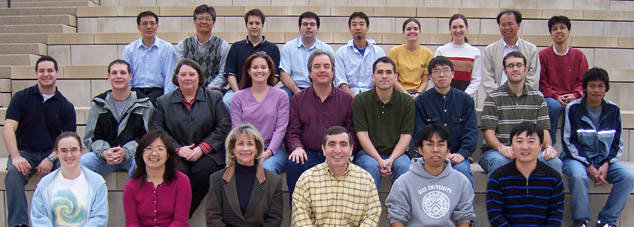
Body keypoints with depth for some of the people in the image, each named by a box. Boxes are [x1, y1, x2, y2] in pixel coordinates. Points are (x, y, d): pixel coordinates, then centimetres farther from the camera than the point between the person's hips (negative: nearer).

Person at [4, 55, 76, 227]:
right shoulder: (22, 97, 3)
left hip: (52, 153, 1)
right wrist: (15, 157, -23)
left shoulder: (66, 106, 6)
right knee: (13, 172, -32)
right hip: (25, 151, 0)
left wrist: (52, 158, -17)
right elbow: (8, 128, -7)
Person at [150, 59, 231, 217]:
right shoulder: (163, 101, 18)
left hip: (207, 153, 0)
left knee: (204, 169, -33)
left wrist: (203, 147, -9)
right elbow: (156, 130, 7)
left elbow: (224, 126, 4)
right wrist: (178, 148, -10)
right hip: (176, 155, 1)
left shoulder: (215, 97, 15)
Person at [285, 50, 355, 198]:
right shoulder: (298, 99, 14)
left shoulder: (346, 99, 12)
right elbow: (292, 132, 9)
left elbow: (352, 132, 9)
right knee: (293, 164, -31)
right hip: (308, 153, 1)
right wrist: (297, 147, -13)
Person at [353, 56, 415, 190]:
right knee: (371, 165, -32)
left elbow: (406, 135, -1)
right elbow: (362, 134, -6)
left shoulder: (407, 101, 3)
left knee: (404, 166, -29)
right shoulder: (360, 100, 0)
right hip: (368, 152, -1)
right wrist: (380, 161, -19)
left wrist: (390, 160, -17)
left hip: (396, 153, 1)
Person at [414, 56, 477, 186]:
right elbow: (420, 133, -1)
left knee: (462, 169, -30)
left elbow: (471, 131, 5)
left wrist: (462, 153, -13)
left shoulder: (465, 99, 12)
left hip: (457, 155, 1)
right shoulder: (421, 101, 7)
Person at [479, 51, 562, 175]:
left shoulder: (538, 97, 13)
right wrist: (502, 148, -27)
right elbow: (489, 132, -6)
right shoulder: (493, 98, 2)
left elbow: (543, 129, 8)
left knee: (554, 162, -26)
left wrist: (548, 146, -15)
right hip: (497, 150, -3)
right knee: (499, 161, -37)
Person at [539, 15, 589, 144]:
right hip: (551, 98, -1)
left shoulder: (578, 55, 11)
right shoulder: (543, 55, 6)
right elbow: (542, 83, 3)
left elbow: (583, 81, 9)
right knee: (554, 106, -36)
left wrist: (574, 95, -11)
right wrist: (556, 96, -12)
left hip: (573, 99, 2)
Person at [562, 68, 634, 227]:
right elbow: (569, 142, -8)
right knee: (578, 176, -35)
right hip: (577, 158, -3)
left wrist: (606, 165, -10)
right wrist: (589, 167, -15)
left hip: (605, 159, 4)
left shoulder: (613, 110, 4)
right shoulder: (573, 108, -6)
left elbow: (617, 143, 8)